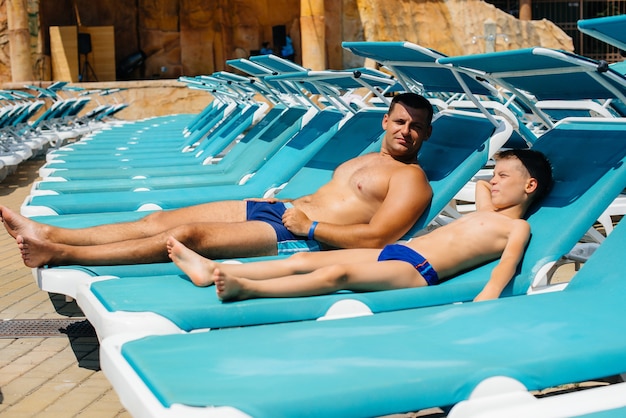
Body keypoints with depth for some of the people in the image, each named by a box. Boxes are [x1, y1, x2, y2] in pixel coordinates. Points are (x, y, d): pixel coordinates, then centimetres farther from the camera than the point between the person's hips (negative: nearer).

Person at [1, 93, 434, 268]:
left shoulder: (411, 179, -4)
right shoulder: (366, 160, 24)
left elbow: (375, 238, -18)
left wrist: (310, 225, -15)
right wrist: (285, 201, 12)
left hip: (296, 234, -9)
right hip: (278, 208, 9)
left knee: (187, 235, -21)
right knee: (158, 220, -1)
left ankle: (57, 254, -17)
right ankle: (46, 233, 0)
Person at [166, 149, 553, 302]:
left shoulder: (517, 228, 3)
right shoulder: (487, 211, 27)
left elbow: (508, 263, -18)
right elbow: (479, 184, 51)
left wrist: (488, 296, -34)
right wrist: (502, 181, 41)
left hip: (416, 272, -8)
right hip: (391, 253, 8)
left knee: (338, 273, -32)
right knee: (302, 260, -4)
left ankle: (247, 288, -44)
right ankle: (213, 270, -8)